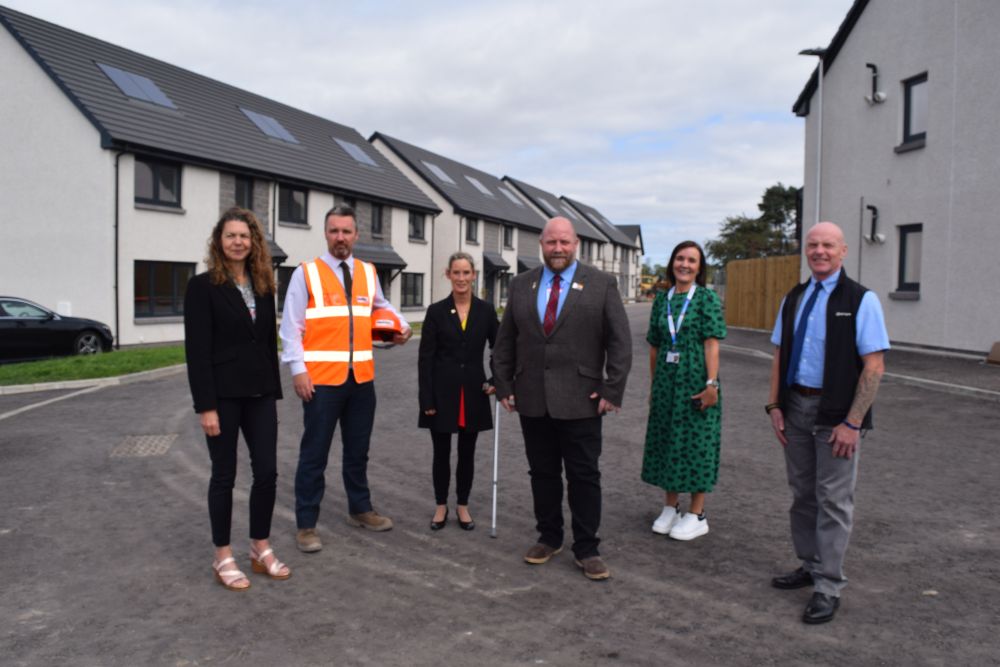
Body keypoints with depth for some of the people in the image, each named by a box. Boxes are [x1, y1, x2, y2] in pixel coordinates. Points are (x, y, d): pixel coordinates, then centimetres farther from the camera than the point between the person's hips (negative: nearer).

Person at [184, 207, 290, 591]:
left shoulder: (263, 286, 10)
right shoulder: (203, 286, -7)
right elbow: (197, 350, -11)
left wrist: (274, 393, 11)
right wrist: (206, 406, -15)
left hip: (259, 394, 5)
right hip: (223, 396, -5)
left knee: (267, 471, 7)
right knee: (224, 475, 5)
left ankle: (261, 549, 24)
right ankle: (223, 558, 20)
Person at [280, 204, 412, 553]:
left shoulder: (368, 273, 10)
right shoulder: (306, 273, -3)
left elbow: (382, 305, 28)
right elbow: (291, 326, -6)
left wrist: (402, 325, 10)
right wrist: (298, 370, -12)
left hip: (361, 378, 5)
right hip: (321, 378, -4)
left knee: (358, 449, 17)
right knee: (315, 453, 2)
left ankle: (360, 509, 34)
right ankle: (306, 524, 14)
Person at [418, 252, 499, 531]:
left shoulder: (485, 310, 1)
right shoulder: (436, 311, -4)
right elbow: (425, 358, -5)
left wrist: (496, 380, -4)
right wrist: (427, 400, -9)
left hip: (473, 391, 1)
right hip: (443, 391, -1)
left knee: (467, 452, 11)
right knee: (441, 452, 9)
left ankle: (463, 506, 27)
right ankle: (441, 506, 26)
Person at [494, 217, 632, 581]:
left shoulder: (602, 284, -1)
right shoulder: (521, 285, 8)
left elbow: (620, 342, -3)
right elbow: (505, 341, 11)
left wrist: (612, 391, -9)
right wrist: (504, 385, 6)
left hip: (581, 400, -3)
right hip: (532, 399, 3)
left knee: (584, 476, 4)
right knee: (542, 473, 12)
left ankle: (586, 549, 16)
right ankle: (549, 537, 28)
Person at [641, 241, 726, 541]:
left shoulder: (707, 298, -4)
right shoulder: (662, 300, 9)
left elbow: (712, 344, -10)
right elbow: (655, 346, 12)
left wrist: (711, 384, -17)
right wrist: (653, 385, 12)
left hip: (695, 382, -5)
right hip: (666, 381, 5)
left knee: (696, 442, 2)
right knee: (665, 440, 10)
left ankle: (697, 515, 14)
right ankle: (670, 508, 24)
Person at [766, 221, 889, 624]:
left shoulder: (860, 301, -8)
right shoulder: (793, 299, 10)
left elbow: (873, 367, -12)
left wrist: (852, 422, -16)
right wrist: (774, 406, 3)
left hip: (836, 414, -5)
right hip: (796, 408, 6)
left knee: (833, 500, 1)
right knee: (802, 494, 15)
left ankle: (828, 587, 12)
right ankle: (810, 566, 31)